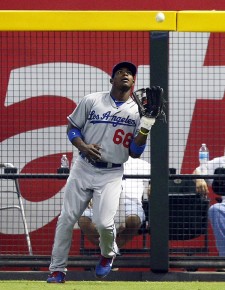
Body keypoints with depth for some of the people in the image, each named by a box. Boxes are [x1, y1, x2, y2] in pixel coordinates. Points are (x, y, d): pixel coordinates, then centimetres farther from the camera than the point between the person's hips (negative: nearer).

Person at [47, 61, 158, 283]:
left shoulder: (138, 112, 1)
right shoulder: (92, 101, 2)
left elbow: (135, 153, 1)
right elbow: (72, 127, 9)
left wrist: (145, 128, -15)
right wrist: (83, 146, -11)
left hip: (111, 175, -1)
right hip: (83, 169, 1)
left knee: (104, 223, -17)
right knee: (66, 219, -3)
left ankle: (108, 254, 17)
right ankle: (57, 269, 9)